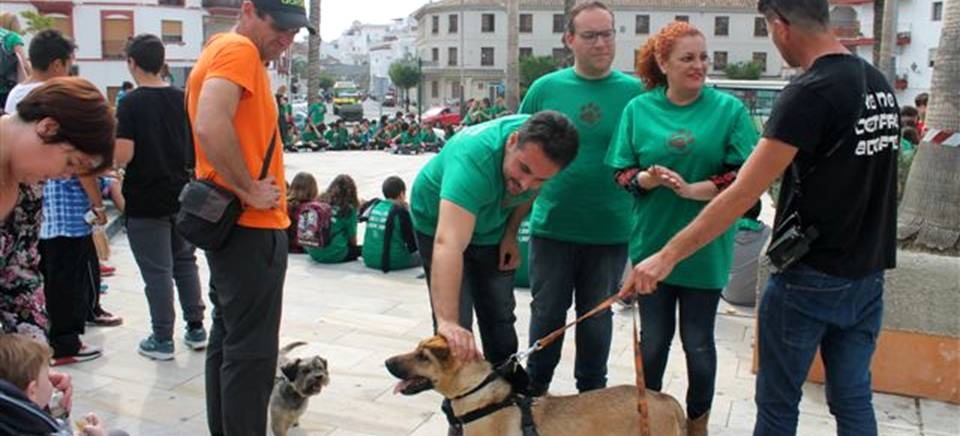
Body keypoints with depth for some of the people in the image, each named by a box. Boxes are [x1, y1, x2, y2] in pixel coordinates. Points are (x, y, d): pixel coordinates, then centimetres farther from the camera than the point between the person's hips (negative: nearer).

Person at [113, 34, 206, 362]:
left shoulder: (131, 103, -13)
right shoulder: (183, 99, 2)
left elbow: (123, 156, -19)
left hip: (146, 202, -5)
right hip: (183, 196, 5)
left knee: (157, 271, 3)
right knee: (185, 262, 17)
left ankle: (162, 340, 12)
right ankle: (196, 329, 22)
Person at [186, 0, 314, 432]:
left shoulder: (219, 51, 16)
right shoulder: (239, 50, -14)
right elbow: (212, 127, -30)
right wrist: (249, 190, -21)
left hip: (229, 221, 10)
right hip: (250, 226, -10)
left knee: (228, 338, 17)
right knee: (251, 351, -4)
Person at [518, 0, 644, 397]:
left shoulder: (635, 92, -3)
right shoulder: (545, 88, -1)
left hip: (610, 230, 0)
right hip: (551, 226, 0)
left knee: (597, 317, 15)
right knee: (547, 313, 13)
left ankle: (592, 394, 34)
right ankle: (535, 387, 34)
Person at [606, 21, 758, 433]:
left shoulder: (729, 109, -5)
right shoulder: (638, 109, -1)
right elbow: (621, 171, 1)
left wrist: (692, 190, -19)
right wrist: (646, 179, -20)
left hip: (705, 248, -1)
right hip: (652, 243, 1)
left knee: (698, 342, 11)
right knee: (653, 338, 13)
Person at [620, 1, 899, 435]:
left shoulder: (809, 94, -19)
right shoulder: (879, 84, 5)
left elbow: (742, 194, -22)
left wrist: (668, 255, -19)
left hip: (810, 280, -7)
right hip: (868, 275, 7)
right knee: (854, 401, 16)